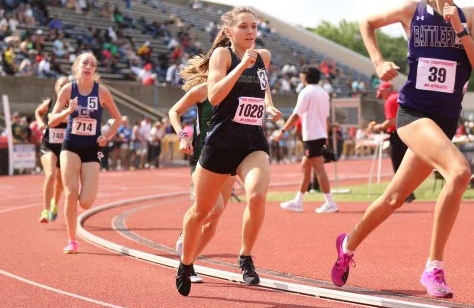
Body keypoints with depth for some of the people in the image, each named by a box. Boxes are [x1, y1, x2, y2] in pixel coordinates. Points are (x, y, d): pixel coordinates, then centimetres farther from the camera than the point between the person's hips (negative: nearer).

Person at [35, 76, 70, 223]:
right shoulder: (48, 103, -5)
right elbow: (38, 112, 17)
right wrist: (40, 122, 0)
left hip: (66, 147, 2)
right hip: (48, 146, -2)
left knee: (60, 181, 17)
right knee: (50, 175, -25)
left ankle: (55, 205, 47)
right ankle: (45, 211, -24)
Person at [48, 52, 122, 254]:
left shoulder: (101, 91, -3)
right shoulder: (68, 89, -3)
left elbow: (118, 118, 8)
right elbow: (52, 121, -2)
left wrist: (107, 137, -6)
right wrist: (68, 111, -19)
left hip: (92, 149, 0)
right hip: (71, 147, 0)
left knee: (86, 203, -9)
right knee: (71, 194, -13)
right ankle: (72, 241, 2)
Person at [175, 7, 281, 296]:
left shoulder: (264, 56, 9)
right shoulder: (222, 54, -6)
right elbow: (214, 96, -21)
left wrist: (270, 105, 13)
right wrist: (242, 64, -25)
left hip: (254, 143, 3)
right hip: (221, 142, -3)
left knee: (257, 195, -27)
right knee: (201, 210, 10)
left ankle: (246, 258, -7)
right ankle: (186, 264, 34)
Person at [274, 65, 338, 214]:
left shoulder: (306, 92, -10)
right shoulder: (323, 93, 13)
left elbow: (296, 115, -14)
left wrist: (282, 130, -10)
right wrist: (326, 138, 20)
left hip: (312, 136, -9)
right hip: (321, 135, 9)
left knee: (319, 169, -8)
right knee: (305, 167, 14)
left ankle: (330, 203, -10)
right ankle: (298, 202, 18)